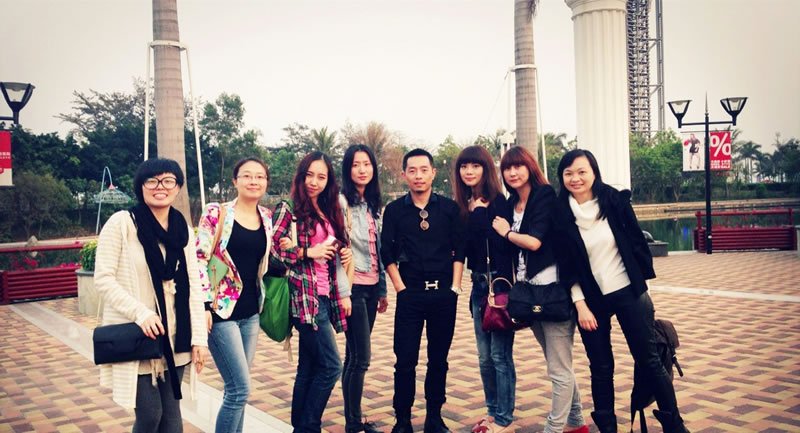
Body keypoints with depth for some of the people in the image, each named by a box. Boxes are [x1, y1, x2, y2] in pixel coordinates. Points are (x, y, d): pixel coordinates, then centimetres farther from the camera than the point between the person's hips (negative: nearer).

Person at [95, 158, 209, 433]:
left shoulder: (183, 230, 7)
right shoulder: (122, 223, -8)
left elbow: (193, 286, 6)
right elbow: (103, 278, -11)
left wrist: (199, 337, 1)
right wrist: (140, 313, -21)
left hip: (174, 338, 4)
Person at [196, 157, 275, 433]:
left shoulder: (267, 218, 8)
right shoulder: (216, 213, -8)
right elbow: (200, 259, -11)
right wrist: (203, 305, -16)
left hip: (251, 311, 6)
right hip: (221, 310, -6)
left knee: (236, 389, 13)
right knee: (240, 388, -8)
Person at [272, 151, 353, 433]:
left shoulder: (327, 213, 16)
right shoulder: (288, 209, -5)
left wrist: (343, 253, 4)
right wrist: (307, 252, -15)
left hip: (324, 297, 7)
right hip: (305, 298, -7)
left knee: (309, 368, 12)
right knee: (331, 366, -8)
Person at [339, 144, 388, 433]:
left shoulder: (373, 205, 14)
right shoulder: (341, 201, -8)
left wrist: (383, 289, 17)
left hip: (371, 287, 7)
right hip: (353, 286, -7)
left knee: (355, 355, 12)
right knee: (360, 357, -6)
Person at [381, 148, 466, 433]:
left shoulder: (449, 208, 4)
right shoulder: (394, 210, 2)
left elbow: (459, 249, 5)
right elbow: (387, 252, 2)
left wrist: (455, 286, -2)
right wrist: (400, 288, -4)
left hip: (444, 293, 1)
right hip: (410, 294, -1)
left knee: (439, 359, 10)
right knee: (405, 360, 0)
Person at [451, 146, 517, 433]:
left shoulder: (497, 201, -9)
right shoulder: (464, 205, 11)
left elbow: (502, 244, -18)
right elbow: (464, 246, 8)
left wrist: (479, 213, -15)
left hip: (499, 283, -7)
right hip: (478, 285, 7)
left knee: (500, 354, -2)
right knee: (485, 356, 14)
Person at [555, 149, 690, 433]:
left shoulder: (615, 200, -7)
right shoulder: (560, 214, -7)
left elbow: (637, 241, 1)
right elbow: (566, 266, -4)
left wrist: (643, 281, 2)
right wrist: (580, 304, -8)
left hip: (629, 293, 0)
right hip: (591, 300, 0)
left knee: (648, 360, 8)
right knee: (601, 368, 9)